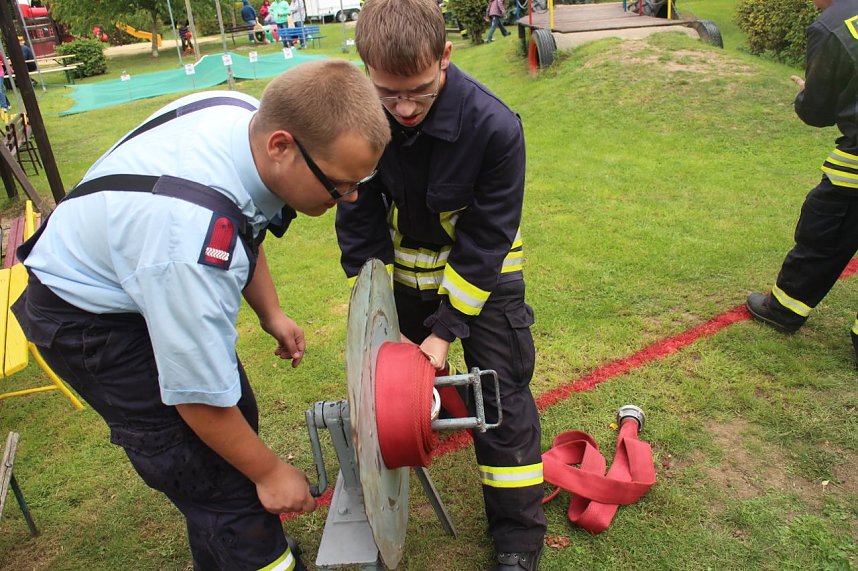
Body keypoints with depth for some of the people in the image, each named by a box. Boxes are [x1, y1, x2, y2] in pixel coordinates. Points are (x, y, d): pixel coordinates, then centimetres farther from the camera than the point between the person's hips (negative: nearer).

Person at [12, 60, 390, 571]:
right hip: (91, 322, -8)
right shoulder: (194, 238, -42)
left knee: (237, 414, 15)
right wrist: (269, 471, -14)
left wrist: (270, 312, 1)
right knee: (218, 484, -6)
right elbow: (199, 394, -29)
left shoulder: (253, 117, -18)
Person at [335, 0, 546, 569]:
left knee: (501, 389, -2)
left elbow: (485, 240, -23)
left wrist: (446, 328, -23)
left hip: (482, 266, -3)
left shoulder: (495, 126, -32)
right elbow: (359, 217, -11)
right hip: (402, 260, 4)